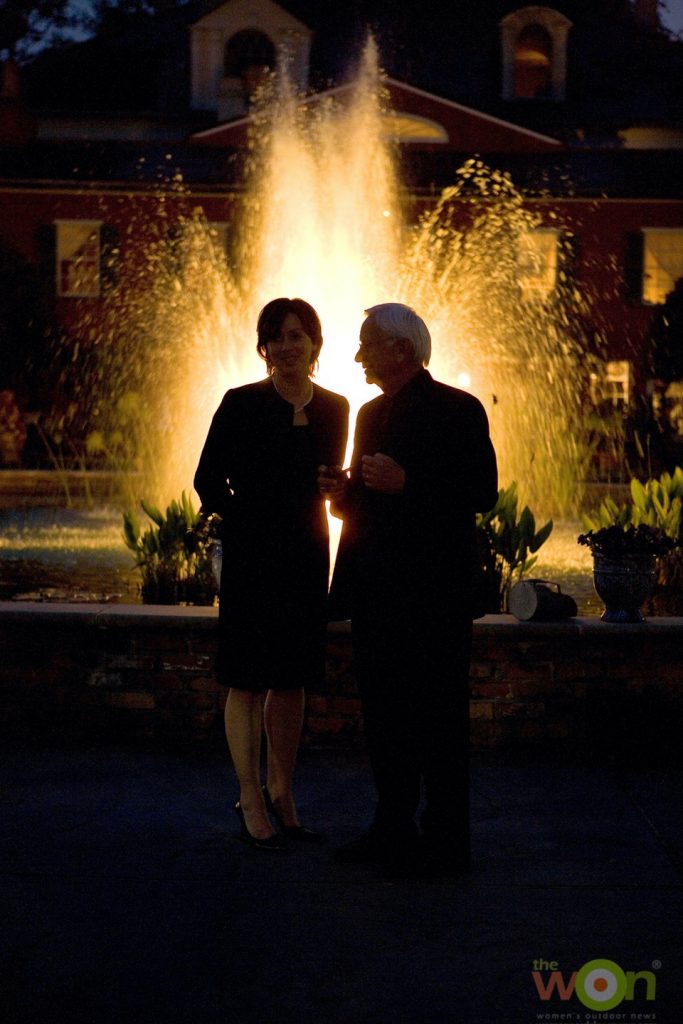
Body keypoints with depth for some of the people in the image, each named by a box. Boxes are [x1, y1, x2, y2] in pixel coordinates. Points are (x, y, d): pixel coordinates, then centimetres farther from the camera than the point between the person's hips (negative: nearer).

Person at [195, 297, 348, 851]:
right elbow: (208, 480, -2)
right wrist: (243, 515, -7)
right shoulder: (242, 404, -5)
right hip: (252, 555, -4)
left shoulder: (334, 409, 8)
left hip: (306, 554, 4)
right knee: (248, 679, -1)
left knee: (292, 680, 10)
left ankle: (282, 793, 21)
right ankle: (251, 801, 7)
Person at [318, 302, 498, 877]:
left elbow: (484, 493, -15)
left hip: (434, 591, -8)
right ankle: (393, 831, 22)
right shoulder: (372, 413, 17)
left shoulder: (457, 411, -8)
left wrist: (406, 483, -22)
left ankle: (445, 842, 6)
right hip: (379, 589, 8)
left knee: (438, 717, -2)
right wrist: (347, 493, 2)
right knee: (384, 715, 12)